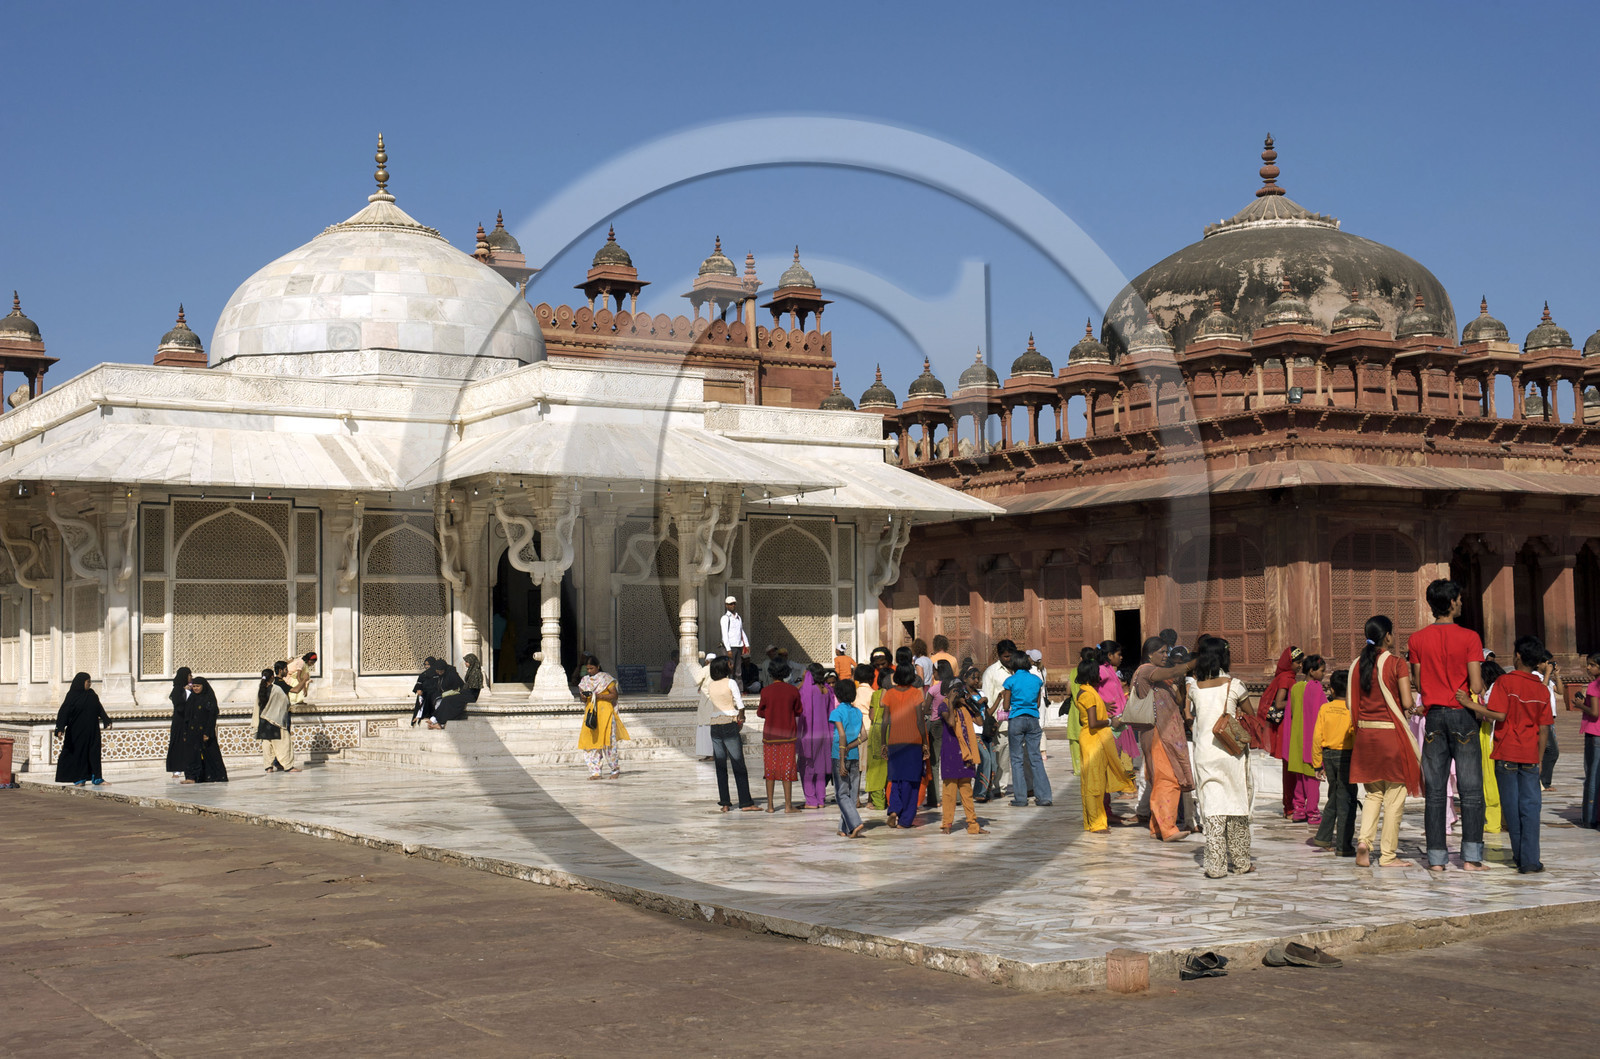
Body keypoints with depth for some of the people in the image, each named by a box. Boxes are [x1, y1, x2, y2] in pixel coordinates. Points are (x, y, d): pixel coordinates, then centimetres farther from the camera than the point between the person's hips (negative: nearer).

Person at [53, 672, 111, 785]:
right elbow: (63, 712, -13)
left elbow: (99, 708, 16)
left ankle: (97, 778, 4)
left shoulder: (91, 694, 8)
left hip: (92, 730, 5)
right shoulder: (72, 696, -8)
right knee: (78, 753, 1)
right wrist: (60, 729, -22)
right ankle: (79, 779, 9)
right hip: (77, 731, -5)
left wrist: (107, 721, 9)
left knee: (94, 752, 2)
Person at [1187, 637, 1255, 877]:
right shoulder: (1234, 685, -7)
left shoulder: (1194, 686, -1)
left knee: (1212, 804, 3)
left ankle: (1215, 864, -3)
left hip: (1204, 753, 2)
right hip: (1231, 751, -2)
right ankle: (1240, 862, 19)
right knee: (1237, 803, 11)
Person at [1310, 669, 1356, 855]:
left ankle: (1323, 838, 23)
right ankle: (1343, 845, 1)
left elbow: (1317, 737, 2)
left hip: (1328, 755, 4)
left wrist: (1318, 763, 8)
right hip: (1346, 756, -4)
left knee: (1334, 796, 20)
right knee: (1345, 800, 1)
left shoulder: (1325, 708, 1)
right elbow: (1356, 736, -14)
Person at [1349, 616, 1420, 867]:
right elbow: (1407, 702, -12)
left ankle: (1364, 840, -2)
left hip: (1365, 732, 5)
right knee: (1394, 795, 4)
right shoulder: (1395, 663, -9)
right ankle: (1388, 854, 6)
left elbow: (1352, 703, 8)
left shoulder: (1357, 664, 5)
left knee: (1373, 792, 17)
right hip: (1391, 733, -5)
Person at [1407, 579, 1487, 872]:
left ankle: (1436, 858, 3)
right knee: (1471, 790, 3)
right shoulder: (1469, 638, -7)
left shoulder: (1417, 639, 3)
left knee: (1434, 792, 4)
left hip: (1434, 715, 3)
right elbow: (1476, 686, -11)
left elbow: (1418, 685, 5)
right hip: (1463, 715, -3)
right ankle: (1471, 856, -1)